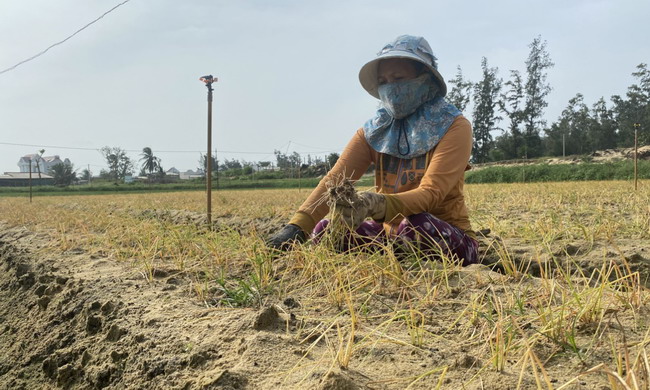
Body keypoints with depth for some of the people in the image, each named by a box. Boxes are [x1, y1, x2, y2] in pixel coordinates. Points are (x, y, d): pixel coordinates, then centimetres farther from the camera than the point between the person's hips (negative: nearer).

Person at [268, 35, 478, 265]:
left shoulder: (453, 127, -10)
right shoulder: (375, 130, 1)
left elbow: (430, 193, -24)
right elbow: (334, 179, -14)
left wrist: (377, 204, -44)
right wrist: (297, 226, -31)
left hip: (448, 241, -4)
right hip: (391, 234, 4)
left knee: (417, 222, -35)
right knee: (325, 229, -13)